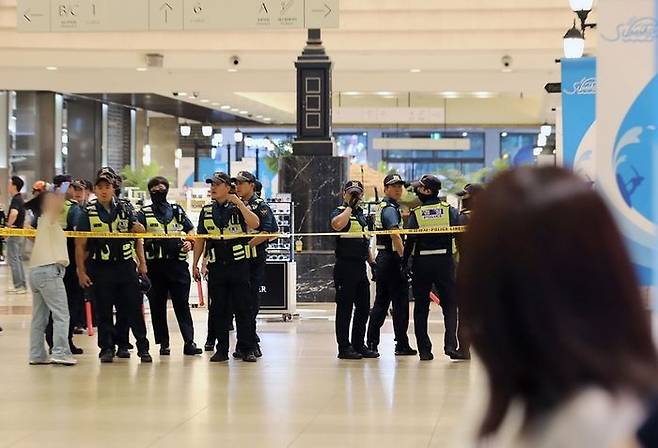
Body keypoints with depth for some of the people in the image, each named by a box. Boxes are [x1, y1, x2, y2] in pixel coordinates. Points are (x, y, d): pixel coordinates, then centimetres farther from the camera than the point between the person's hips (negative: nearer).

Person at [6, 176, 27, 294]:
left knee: (13, 260, -6)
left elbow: (14, 213, -37)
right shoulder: (20, 199, 13)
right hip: (20, 233, 10)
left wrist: (9, 224, -24)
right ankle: (22, 285, 16)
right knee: (18, 260, 14)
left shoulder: (15, 200, -17)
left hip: (14, 234, -10)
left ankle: (19, 286, -7)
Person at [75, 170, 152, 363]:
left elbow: (138, 233, 16)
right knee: (104, 311, 3)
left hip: (125, 266, 2)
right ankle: (107, 349, 12)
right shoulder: (88, 214, -1)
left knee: (134, 308, 2)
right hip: (101, 268, -1)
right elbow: (80, 245, 0)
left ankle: (143, 347, 8)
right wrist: (81, 272, -5)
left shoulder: (124, 210, 6)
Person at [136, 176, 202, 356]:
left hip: (178, 263, 1)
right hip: (155, 265, -1)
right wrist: (145, 242, -23)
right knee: (157, 306, 3)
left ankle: (189, 342, -5)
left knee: (182, 304, -3)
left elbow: (191, 232, 19)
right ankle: (163, 343, 10)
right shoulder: (144, 214, 8)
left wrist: (190, 243, -2)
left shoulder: (177, 211, 15)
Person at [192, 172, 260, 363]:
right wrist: (195, 263, 11)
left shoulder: (239, 208, 2)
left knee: (243, 308, -2)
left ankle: (248, 349, 3)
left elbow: (254, 224, -17)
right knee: (218, 309, 5)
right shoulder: (207, 211, 13)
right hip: (216, 266, 4)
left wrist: (239, 203, -19)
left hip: (239, 265, -3)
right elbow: (200, 239, 16)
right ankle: (222, 349, 12)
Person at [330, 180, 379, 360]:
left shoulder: (362, 214, 19)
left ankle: (359, 345, 19)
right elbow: (337, 224, -31)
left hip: (361, 266, 8)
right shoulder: (340, 212, -5)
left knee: (363, 307, 10)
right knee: (345, 307, -4)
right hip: (345, 266, -8)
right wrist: (350, 206, -20)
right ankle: (344, 347, 0)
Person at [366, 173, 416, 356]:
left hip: (382, 259, 10)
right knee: (400, 303, -4)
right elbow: (395, 234, -26)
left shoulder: (382, 207, 17)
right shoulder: (390, 209, -14)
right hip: (392, 259, -10)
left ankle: (371, 343, 14)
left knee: (381, 302, 13)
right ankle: (402, 345, -1)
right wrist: (404, 257, -30)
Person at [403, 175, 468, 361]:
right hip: (445, 262, 0)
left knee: (421, 308, 8)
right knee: (450, 305, 6)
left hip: (421, 263, 0)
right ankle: (451, 344, -11)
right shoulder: (449, 210, 2)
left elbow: (410, 241, -8)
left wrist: (404, 262, -2)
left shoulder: (415, 213, -3)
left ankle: (424, 350, 5)